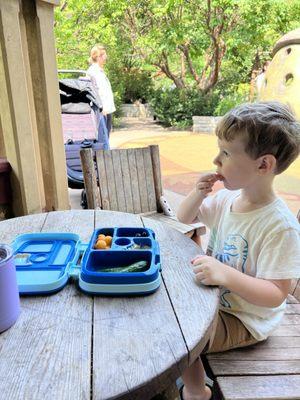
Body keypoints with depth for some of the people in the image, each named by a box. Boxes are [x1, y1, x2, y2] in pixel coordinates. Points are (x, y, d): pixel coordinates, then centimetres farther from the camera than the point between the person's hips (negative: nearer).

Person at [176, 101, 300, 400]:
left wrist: (225, 274, -41)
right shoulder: (226, 198, -7)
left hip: (245, 319, -7)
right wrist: (198, 193, -14)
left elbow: (276, 295, -27)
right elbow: (184, 218, 7)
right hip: (213, 296, 7)